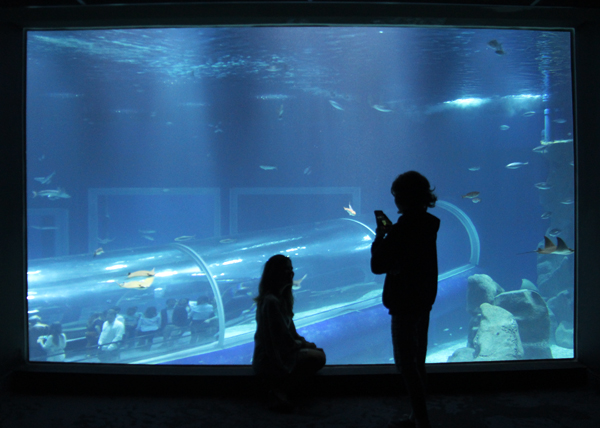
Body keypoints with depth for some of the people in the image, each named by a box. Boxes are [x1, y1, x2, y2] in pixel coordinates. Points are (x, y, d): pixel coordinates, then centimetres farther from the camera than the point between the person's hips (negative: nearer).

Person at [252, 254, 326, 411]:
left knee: (318, 351, 16)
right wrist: (303, 344, -7)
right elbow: (283, 339, -22)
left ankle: (279, 387, 6)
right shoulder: (271, 301, -23)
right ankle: (280, 389, -7)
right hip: (271, 360, -10)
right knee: (318, 357, -13)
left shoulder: (281, 298, 10)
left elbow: (290, 332, 15)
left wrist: (303, 342, 1)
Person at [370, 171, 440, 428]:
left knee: (406, 363, 2)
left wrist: (379, 238, -5)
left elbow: (377, 266, -17)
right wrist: (389, 234, 9)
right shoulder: (428, 224, 4)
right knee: (417, 361, 18)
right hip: (424, 300, 9)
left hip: (405, 304, -9)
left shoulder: (402, 229, -22)